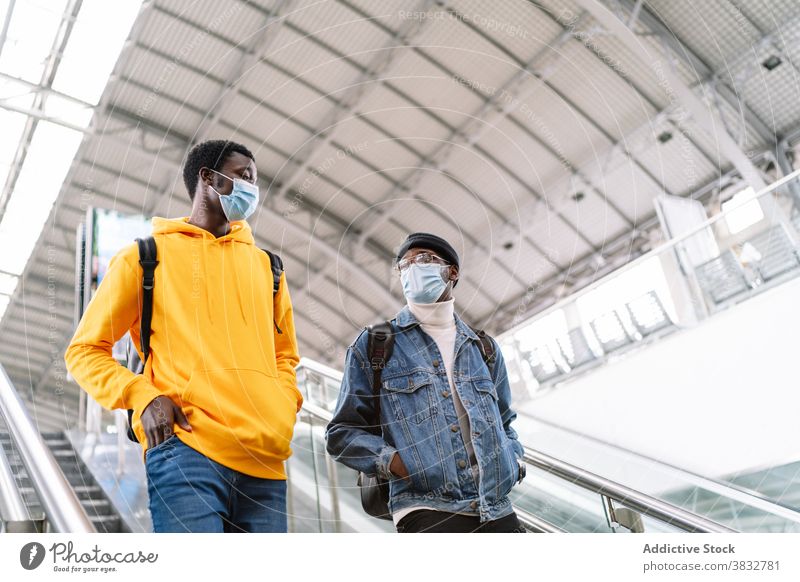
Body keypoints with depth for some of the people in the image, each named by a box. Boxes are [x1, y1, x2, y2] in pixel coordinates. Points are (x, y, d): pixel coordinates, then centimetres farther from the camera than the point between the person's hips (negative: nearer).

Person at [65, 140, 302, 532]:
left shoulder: (265, 266, 23)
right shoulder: (147, 256, 11)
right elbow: (84, 350, 11)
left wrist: (285, 406, 9)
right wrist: (143, 396, -8)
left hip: (265, 464, 5)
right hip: (187, 449, -4)